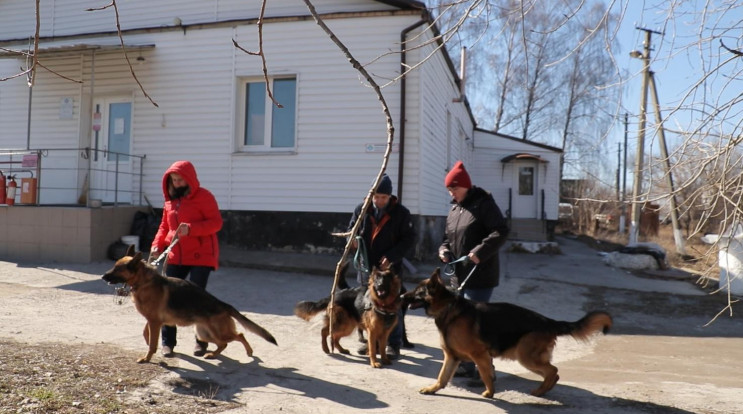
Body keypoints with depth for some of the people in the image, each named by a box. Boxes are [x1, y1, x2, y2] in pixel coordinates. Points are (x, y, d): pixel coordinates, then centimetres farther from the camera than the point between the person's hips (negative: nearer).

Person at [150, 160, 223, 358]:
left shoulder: (203, 196, -5)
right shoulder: (170, 200, 14)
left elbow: (216, 222, -12)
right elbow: (164, 226, 20)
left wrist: (191, 228, -24)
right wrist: (157, 244, 3)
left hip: (201, 255, -6)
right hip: (175, 256, 6)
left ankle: (202, 340, 14)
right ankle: (167, 341, 12)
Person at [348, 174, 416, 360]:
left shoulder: (401, 212, -6)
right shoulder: (361, 209, 3)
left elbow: (409, 238, -5)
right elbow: (351, 230, 14)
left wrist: (391, 256, -15)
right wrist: (354, 239, -10)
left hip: (391, 267, -3)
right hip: (367, 266, 4)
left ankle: (394, 344, 10)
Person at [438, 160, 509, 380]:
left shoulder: (484, 204, -11)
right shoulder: (454, 209, 14)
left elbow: (501, 232, -20)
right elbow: (448, 236, 23)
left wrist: (480, 251, -28)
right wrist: (444, 249, 2)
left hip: (480, 275, -9)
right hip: (460, 275, 9)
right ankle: (466, 363, 25)